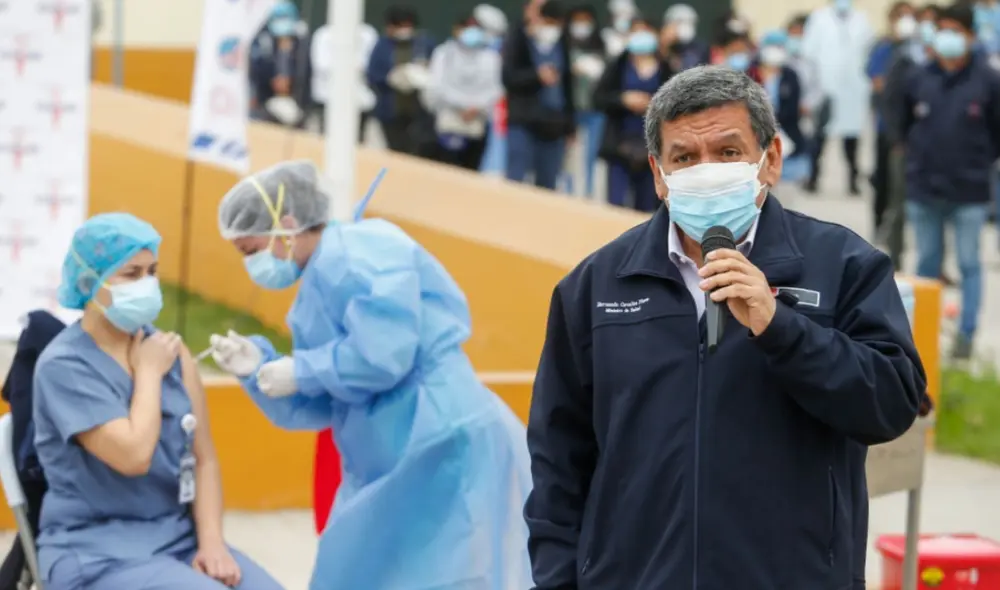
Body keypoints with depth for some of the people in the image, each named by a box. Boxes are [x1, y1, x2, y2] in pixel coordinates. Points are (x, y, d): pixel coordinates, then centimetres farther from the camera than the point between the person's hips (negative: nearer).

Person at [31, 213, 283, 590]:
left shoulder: (169, 350, 7)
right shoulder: (63, 365, -11)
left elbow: (202, 459, 7)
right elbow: (134, 455, -22)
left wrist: (211, 542, -6)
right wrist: (148, 373, -9)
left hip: (179, 536, 6)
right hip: (99, 552, -6)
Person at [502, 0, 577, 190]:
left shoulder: (562, 43, 11)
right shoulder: (518, 40, -2)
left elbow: (568, 84, 16)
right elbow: (509, 77, -13)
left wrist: (570, 123, 13)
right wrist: (537, 75, -29)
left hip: (554, 125, 4)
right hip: (523, 123, -4)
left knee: (547, 185, 6)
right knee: (515, 180, -10)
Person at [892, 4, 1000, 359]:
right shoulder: (918, 80, 0)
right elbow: (902, 124, 14)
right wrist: (920, 156, 12)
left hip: (970, 191, -3)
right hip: (922, 189, 3)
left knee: (970, 264, 3)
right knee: (926, 264, 12)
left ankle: (966, 334, 7)